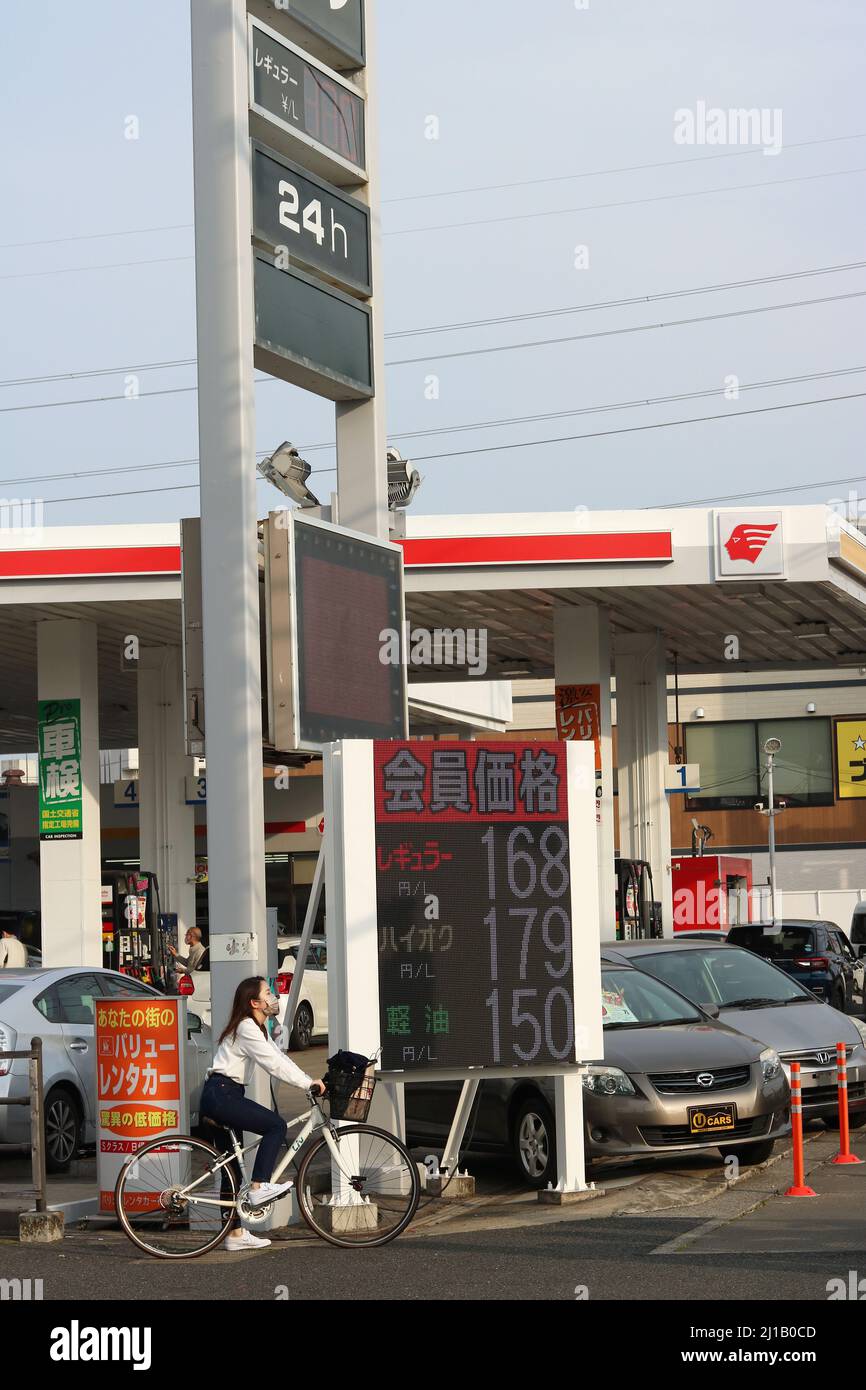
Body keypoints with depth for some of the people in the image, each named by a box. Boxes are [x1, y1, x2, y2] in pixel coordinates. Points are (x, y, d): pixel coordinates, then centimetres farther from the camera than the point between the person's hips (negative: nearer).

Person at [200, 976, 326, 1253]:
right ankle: (259, 1187, -19)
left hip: (223, 1096, 10)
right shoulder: (246, 1028, -15)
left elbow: (280, 1058, 14)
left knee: (232, 1166, 9)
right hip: (220, 1095, -10)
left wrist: (311, 1082, 4)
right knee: (276, 1125, -18)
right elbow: (274, 1064, -22)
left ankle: (234, 1233, 11)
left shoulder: (258, 1028, 18)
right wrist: (308, 1084, -20)